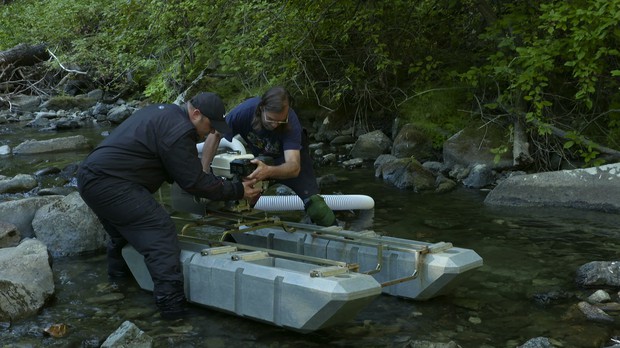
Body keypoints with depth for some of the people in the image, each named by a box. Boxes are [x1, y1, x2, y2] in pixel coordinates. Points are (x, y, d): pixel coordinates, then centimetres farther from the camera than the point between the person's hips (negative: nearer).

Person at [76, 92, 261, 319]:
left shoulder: (164, 112, 16)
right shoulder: (178, 131, -16)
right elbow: (195, 182, -12)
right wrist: (238, 191, -4)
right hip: (111, 184, -11)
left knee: (123, 229, 31)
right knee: (159, 232, -13)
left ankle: (118, 273, 52)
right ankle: (172, 304, -18)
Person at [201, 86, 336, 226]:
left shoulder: (290, 121, -38)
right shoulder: (244, 111, -34)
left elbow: (294, 167, -47)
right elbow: (215, 135, -19)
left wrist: (269, 171, -67)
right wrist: (204, 174, -23)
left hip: (293, 153, -3)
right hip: (261, 156, 3)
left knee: (311, 198, -20)